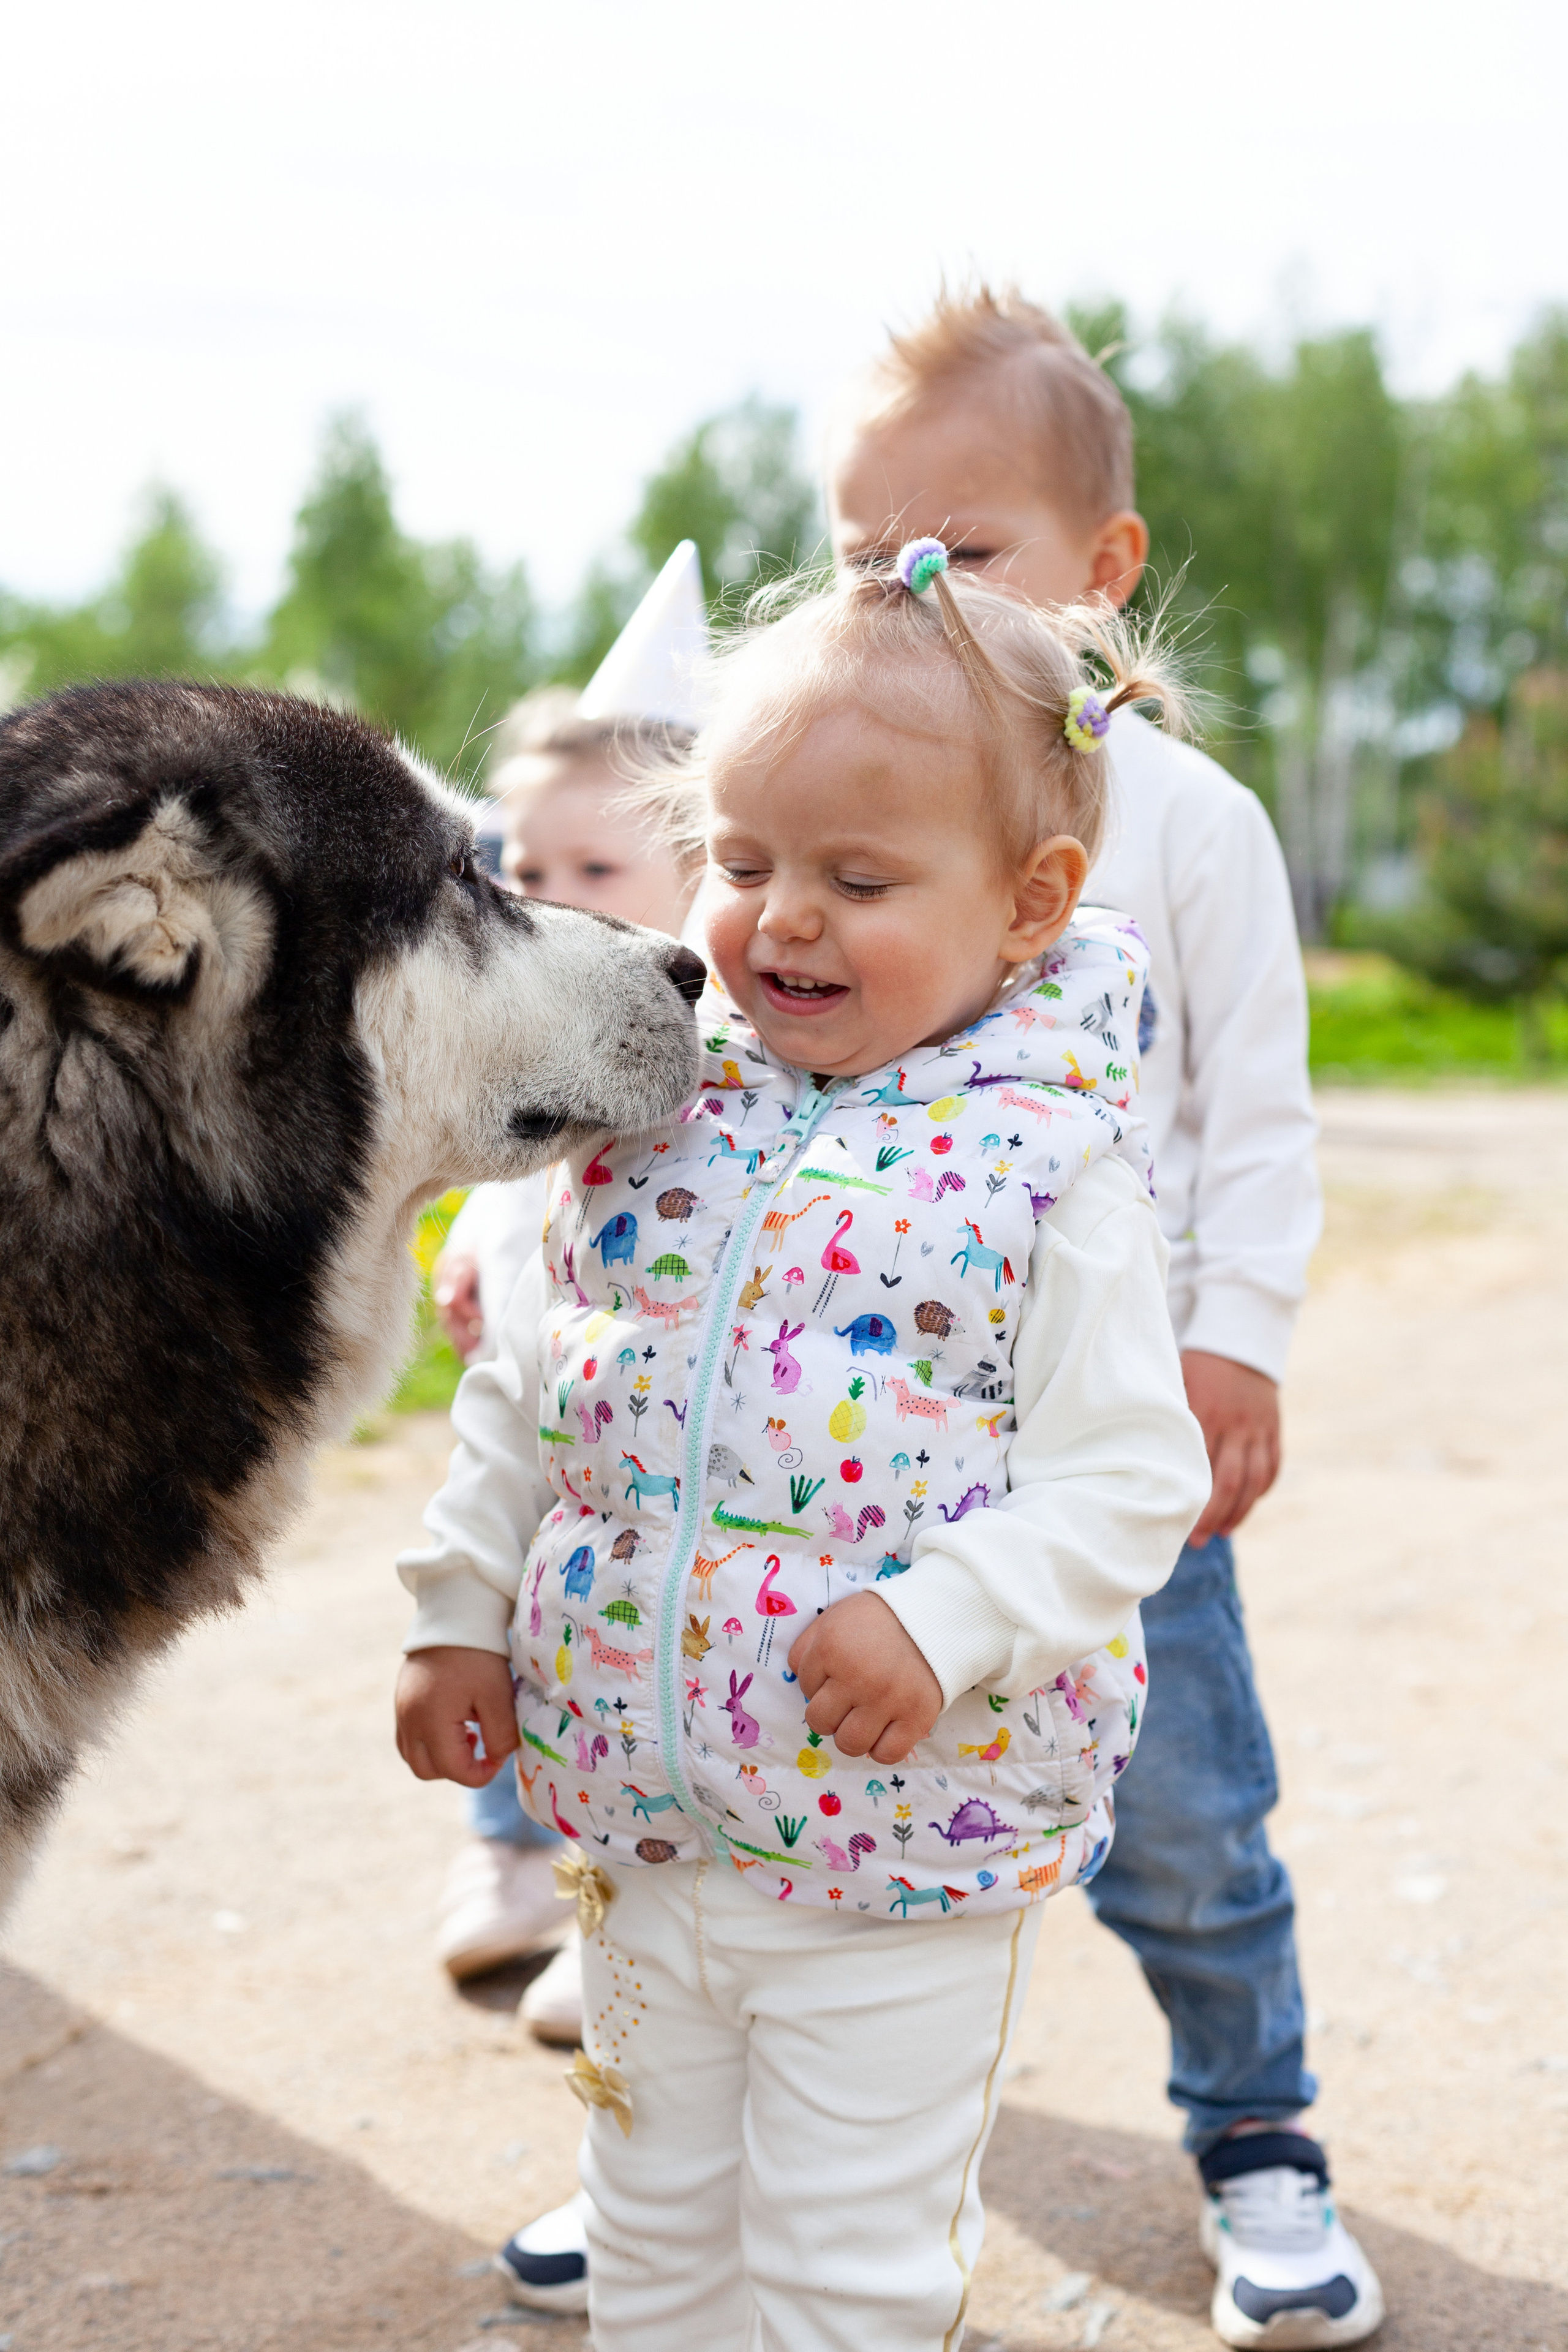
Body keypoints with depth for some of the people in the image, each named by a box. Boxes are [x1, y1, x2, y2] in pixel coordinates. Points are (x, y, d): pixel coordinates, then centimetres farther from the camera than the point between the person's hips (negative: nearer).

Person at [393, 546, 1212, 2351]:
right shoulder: (652, 1111, 2)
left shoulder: (1052, 1164, -12)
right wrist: (464, 1610, 9)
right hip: (643, 1815, 5)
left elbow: (1127, 1478, -13)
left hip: (906, 1836, -5)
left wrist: (942, 1619, -26)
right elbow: (523, 1389, 12)